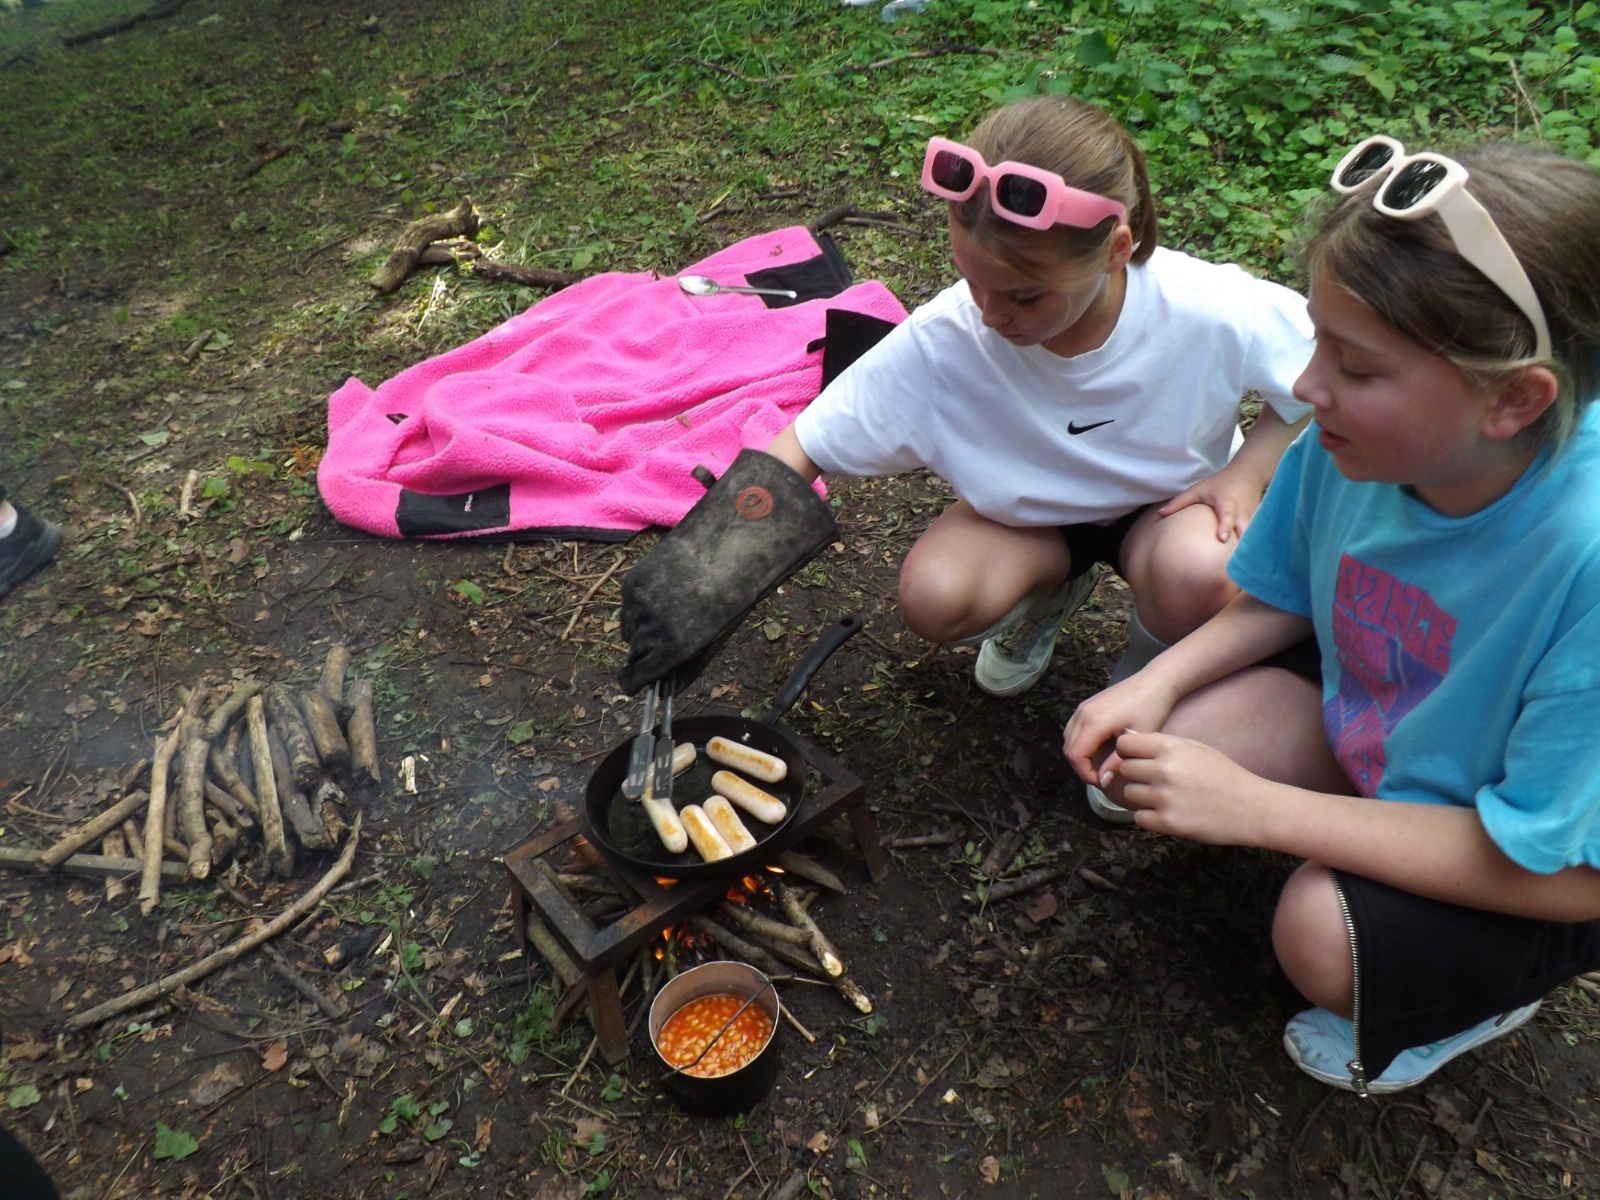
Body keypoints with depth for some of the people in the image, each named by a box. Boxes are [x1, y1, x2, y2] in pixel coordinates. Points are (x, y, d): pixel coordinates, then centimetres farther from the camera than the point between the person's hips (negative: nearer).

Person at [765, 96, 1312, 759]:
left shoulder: (1210, 313, -30)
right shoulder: (943, 340, -29)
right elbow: (800, 451, -26)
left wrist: (1247, 471, -21)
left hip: (1170, 503, -1)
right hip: (1029, 512, 1)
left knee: (1199, 575, -35)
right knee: (932, 599, -27)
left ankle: (1148, 668, 3)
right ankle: (1049, 591, 10)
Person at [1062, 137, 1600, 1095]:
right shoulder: (1360, 435, -21)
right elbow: (1286, 597, -1)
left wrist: (1257, 808, -31)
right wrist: (1156, 684, -19)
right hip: (1372, 736, 5)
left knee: (1327, 929, -29)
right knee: (1176, 739, -17)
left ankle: (1487, 995, 8)